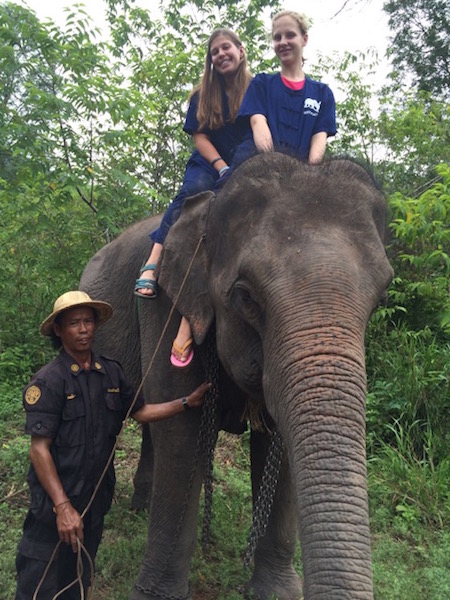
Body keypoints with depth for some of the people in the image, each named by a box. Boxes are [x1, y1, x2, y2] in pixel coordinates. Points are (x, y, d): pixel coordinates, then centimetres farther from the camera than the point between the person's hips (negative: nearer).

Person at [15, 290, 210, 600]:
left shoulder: (111, 372, 2)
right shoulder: (49, 380, -17)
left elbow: (140, 412, 10)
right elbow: (39, 449, -18)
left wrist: (187, 402, 3)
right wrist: (62, 507, -22)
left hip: (97, 497, 6)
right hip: (56, 501, -5)